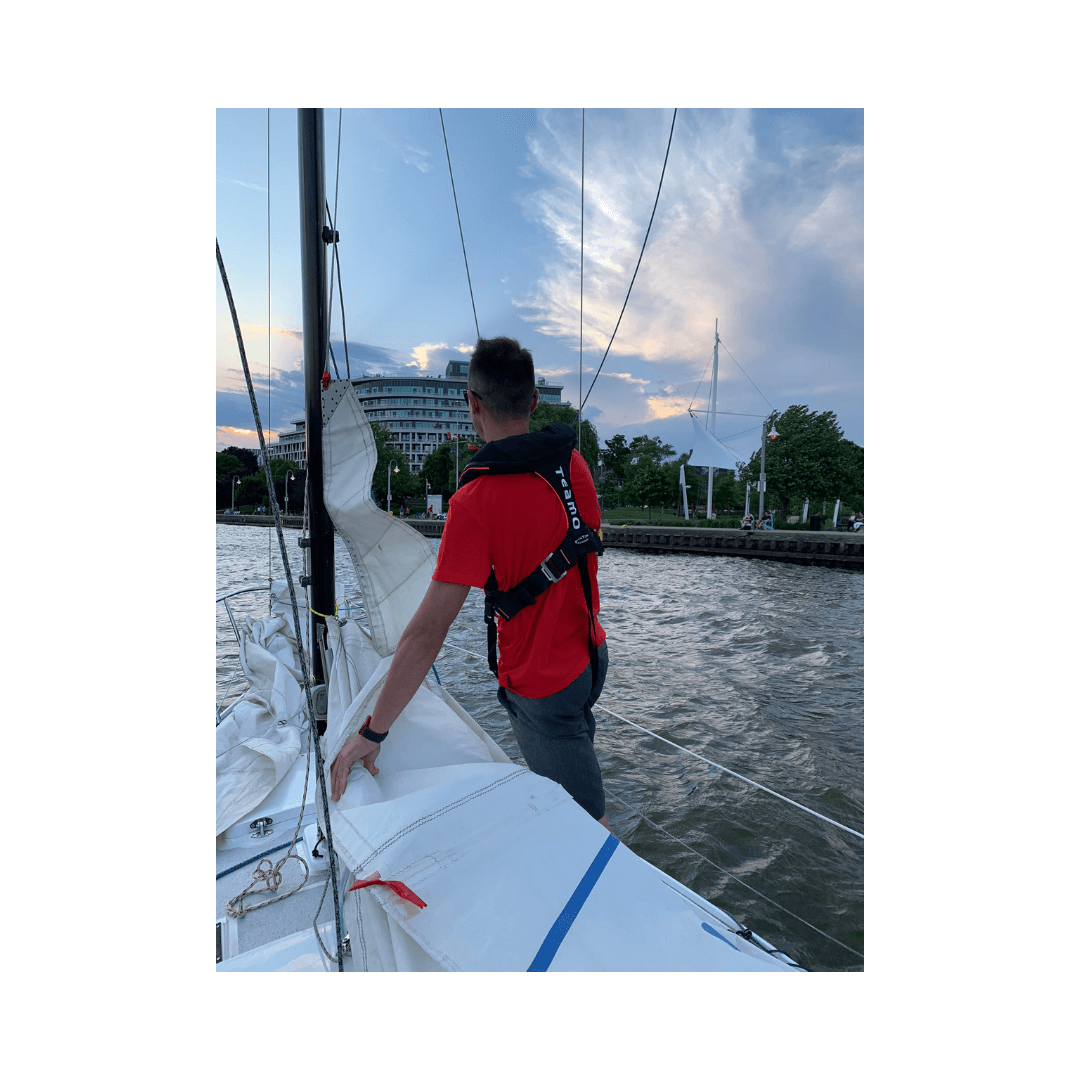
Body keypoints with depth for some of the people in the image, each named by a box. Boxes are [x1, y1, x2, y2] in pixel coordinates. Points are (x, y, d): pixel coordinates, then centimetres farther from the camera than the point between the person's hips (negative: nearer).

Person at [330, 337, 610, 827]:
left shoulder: (476, 501, -28)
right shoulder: (573, 461, -5)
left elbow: (426, 633, -27)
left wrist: (371, 732, -18)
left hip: (541, 686, -8)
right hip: (592, 656, 8)